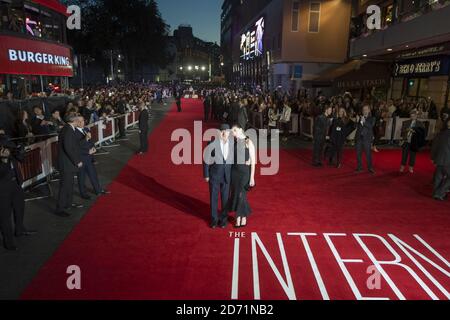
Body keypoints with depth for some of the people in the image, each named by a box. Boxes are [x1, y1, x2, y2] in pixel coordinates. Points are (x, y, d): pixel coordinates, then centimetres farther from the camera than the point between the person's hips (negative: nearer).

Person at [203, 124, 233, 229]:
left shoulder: (232, 143, -7)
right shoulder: (212, 144, -17)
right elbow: (206, 160, -7)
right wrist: (206, 175, -5)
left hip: (227, 176, 2)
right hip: (214, 175, -2)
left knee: (225, 198, 10)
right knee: (214, 198, 9)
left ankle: (223, 219, 29)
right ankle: (214, 219, 27)